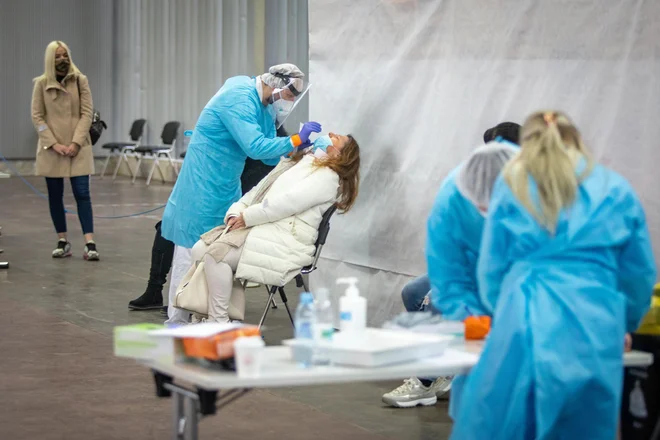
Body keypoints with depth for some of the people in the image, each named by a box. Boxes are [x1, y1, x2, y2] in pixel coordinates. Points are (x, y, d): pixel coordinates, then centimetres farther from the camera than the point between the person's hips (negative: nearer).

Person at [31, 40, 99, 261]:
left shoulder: (80, 80, 0)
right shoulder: (41, 83, 1)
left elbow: (87, 113, -2)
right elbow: (37, 116, -1)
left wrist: (76, 142, -12)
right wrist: (54, 144, -10)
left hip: (78, 147, -1)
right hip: (51, 147, 1)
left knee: (82, 193, -6)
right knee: (55, 195, 6)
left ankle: (89, 243, -10)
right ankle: (62, 241, 15)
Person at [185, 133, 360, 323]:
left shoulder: (327, 176, -3)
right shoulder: (294, 163, 26)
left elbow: (287, 202, -14)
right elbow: (257, 191, 20)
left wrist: (247, 217, -12)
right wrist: (235, 214, 3)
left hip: (284, 238, -9)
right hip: (256, 226, 9)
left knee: (217, 253, -27)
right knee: (200, 249, -11)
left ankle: (218, 322, -21)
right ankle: (201, 317, -12)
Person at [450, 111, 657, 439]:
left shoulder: (512, 185, 13)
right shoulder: (616, 190, 15)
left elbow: (491, 268, 14)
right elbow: (640, 274, 17)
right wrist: (624, 324, 34)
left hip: (525, 328, -1)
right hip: (595, 336, 1)